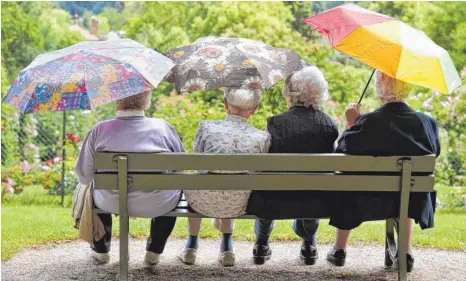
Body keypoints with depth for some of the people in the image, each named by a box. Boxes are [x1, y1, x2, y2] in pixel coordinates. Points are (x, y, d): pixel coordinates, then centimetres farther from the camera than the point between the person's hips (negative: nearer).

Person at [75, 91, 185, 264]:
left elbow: (84, 176, -4)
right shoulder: (162, 127, -8)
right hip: (158, 206, -1)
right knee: (177, 184, 32)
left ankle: (101, 249, 43)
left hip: (111, 204, 1)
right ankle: (154, 251, 35)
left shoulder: (100, 130, -9)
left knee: (95, 189, 34)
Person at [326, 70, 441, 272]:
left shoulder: (367, 122, -20)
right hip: (412, 202, 2)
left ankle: (339, 249, 38)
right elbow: (435, 153, 6)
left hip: (371, 201, -2)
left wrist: (351, 123, 0)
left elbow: (341, 153, -12)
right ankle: (406, 253, 35)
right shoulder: (427, 122, -11)